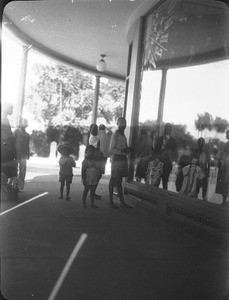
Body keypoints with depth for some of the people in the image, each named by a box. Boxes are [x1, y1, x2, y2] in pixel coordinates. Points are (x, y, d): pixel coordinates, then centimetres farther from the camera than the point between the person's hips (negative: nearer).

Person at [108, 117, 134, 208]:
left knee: (119, 181, 12)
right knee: (113, 181, -3)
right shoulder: (115, 135, -10)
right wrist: (122, 151, -25)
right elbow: (112, 149, -15)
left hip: (123, 159, 9)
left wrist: (128, 149, 5)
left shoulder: (123, 135, 18)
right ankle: (110, 202, 4)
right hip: (116, 160, -9)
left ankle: (122, 202, 15)